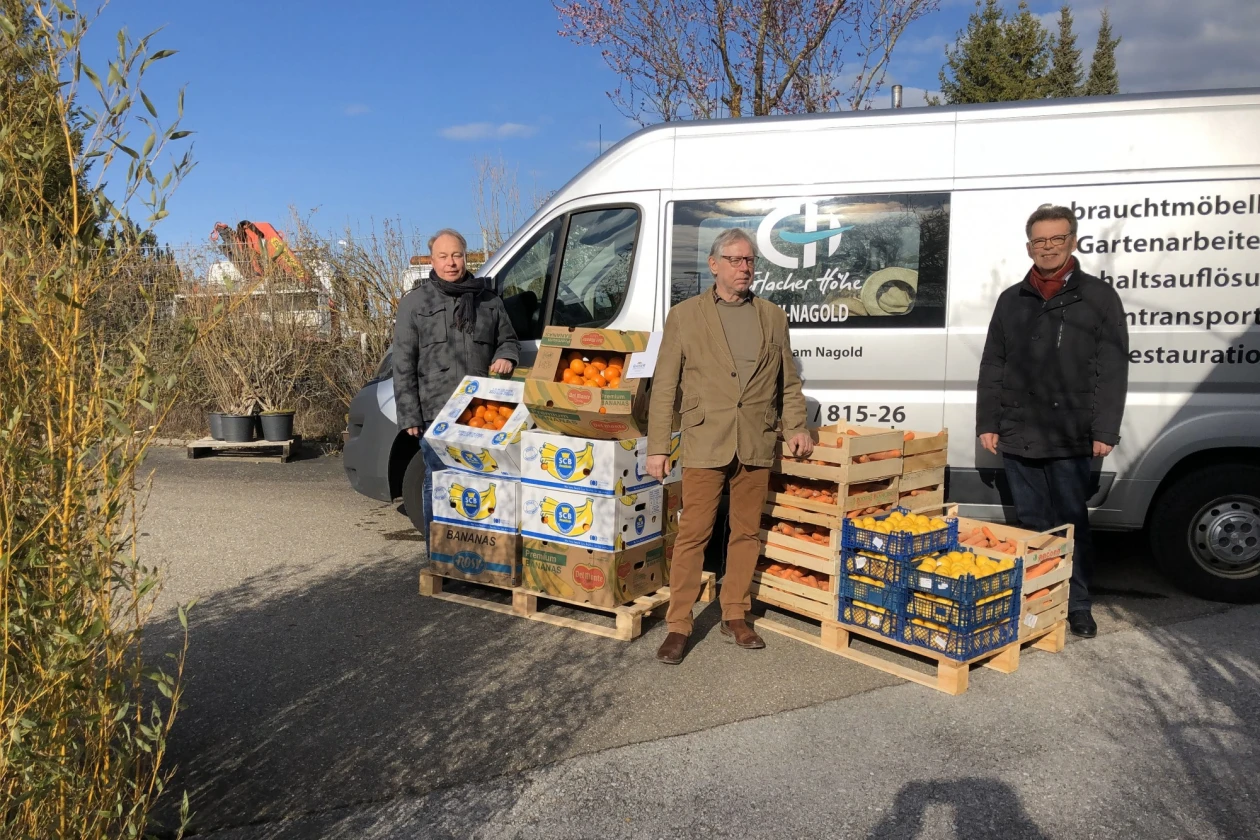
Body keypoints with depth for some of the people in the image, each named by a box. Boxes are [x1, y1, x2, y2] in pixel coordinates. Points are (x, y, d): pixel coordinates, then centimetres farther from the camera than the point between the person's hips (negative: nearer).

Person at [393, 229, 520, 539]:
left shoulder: (488, 300, 13)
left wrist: (506, 357, -1)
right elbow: (403, 366, 2)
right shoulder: (415, 303, 5)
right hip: (436, 413, -2)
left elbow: (508, 339, 24)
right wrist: (409, 415, -5)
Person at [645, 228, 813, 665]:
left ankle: (735, 616, 24)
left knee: (747, 533, 9)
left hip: (756, 445, 3)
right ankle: (679, 624, 8)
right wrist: (657, 447, -4)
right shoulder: (684, 316, 4)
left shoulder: (773, 317, 13)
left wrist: (796, 427, 2)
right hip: (705, 443, -3)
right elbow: (664, 387, 1)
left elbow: (788, 382, 18)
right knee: (693, 534, -2)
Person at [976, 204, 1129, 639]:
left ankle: (1078, 606, 18)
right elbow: (992, 367, 11)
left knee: (1071, 524, 6)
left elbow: (1112, 370, -3)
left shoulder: (1099, 297, 2)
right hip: (1018, 436, 3)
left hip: (1072, 438, -3)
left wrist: (1104, 430, -9)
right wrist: (988, 423, 4)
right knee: (1031, 524, 12)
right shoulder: (1011, 300, 11)